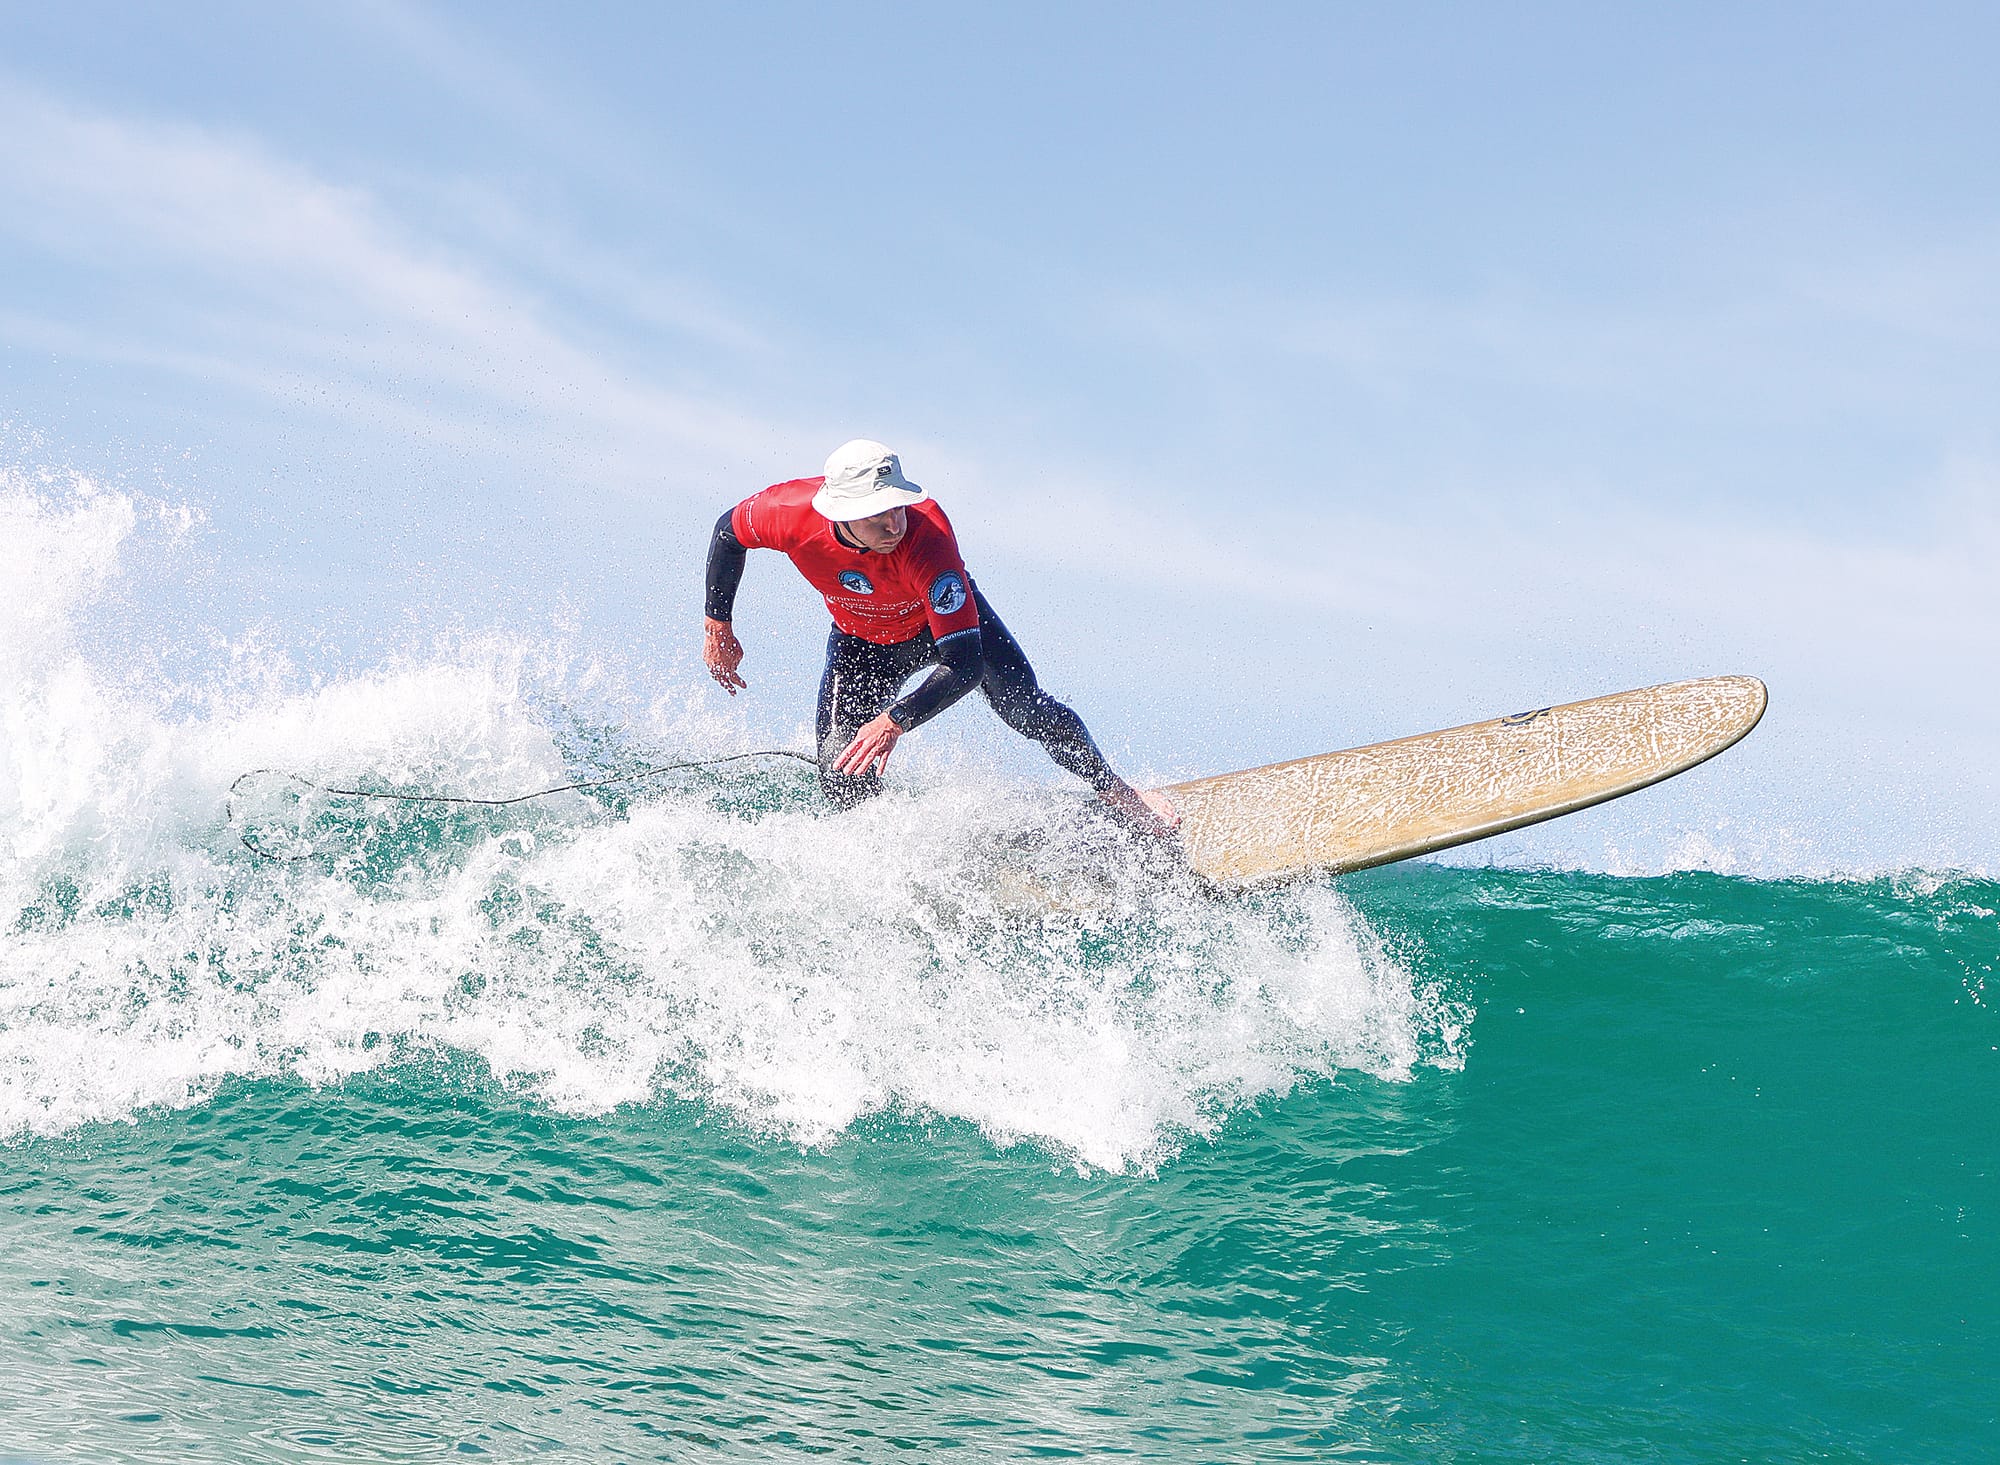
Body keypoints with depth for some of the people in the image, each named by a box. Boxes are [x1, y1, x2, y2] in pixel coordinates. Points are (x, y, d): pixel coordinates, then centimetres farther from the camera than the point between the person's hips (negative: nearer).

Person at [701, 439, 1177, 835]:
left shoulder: (928, 536, -44)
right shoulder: (791, 513, -37)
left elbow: (964, 665, -46)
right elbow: (728, 532, -10)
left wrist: (896, 722, -57)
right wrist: (718, 628, -6)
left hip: (947, 618, -2)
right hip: (861, 641, 2)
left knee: (1024, 708, -14)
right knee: (840, 770, -14)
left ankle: (1116, 793, 10)